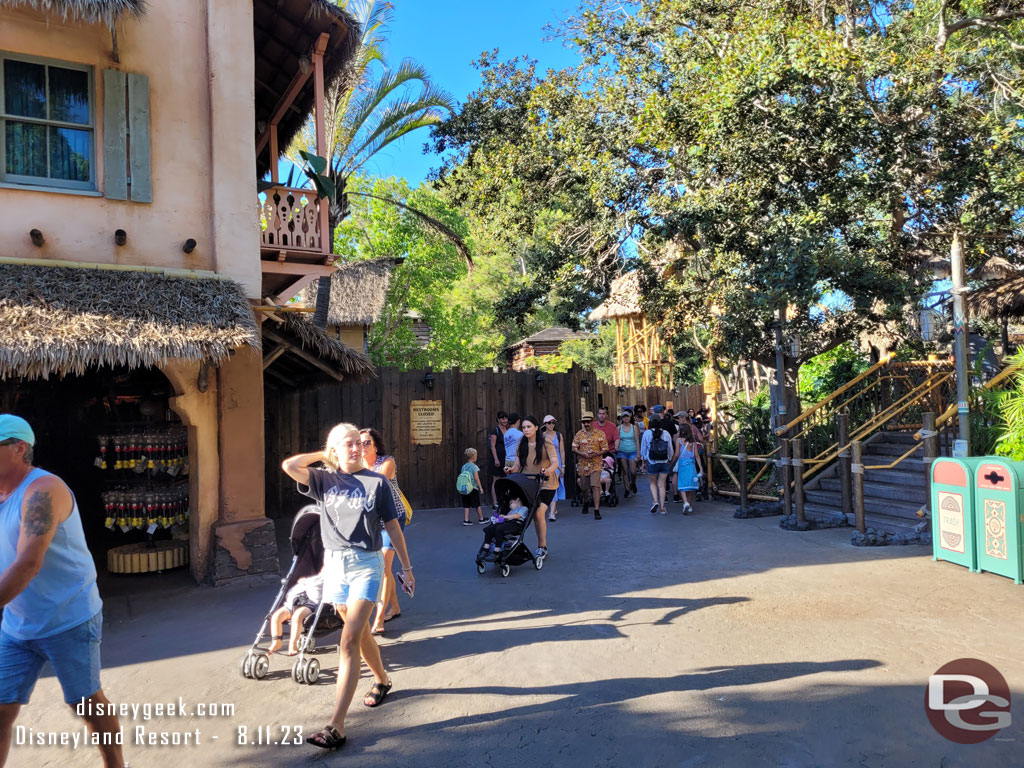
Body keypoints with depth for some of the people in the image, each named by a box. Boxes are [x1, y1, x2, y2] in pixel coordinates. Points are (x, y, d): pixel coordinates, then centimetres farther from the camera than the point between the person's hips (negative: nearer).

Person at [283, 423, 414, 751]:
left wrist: (407, 567, 4)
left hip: (366, 564, -3)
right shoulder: (324, 480, 2)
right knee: (360, 633, 19)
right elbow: (289, 466, -15)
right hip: (334, 564, 4)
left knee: (349, 642, -11)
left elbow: (393, 527, 1)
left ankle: (336, 726, -8)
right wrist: (324, 455, -2)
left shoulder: (377, 482, -3)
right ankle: (382, 680, 45)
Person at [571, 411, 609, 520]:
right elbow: (574, 448, 5)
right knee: (584, 487, 15)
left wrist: (596, 454, -18)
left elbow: (605, 449, 0)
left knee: (595, 486, -16)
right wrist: (582, 454, -13)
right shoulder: (579, 434, 6)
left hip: (596, 464, -3)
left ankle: (597, 510, -14)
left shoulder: (600, 434, 0)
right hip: (582, 464, 3)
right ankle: (586, 502, 44)